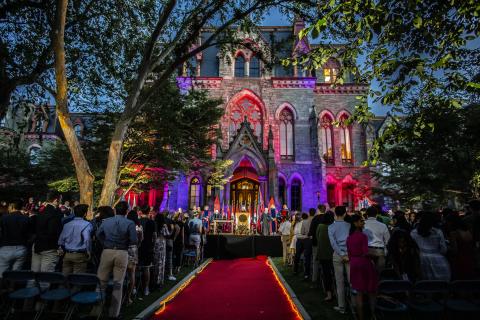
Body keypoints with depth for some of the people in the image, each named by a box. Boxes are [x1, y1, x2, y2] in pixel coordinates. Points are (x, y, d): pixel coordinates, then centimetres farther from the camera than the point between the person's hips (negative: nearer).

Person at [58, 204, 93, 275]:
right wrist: (88, 252, -11)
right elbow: (87, 239, -23)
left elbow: (61, 239, 11)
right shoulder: (87, 224, -12)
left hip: (67, 255, 6)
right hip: (79, 256, -5)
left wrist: (61, 249, 22)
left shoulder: (67, 224, 7)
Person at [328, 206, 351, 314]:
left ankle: (341, 306, 15)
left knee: (340, 282, 7)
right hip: (349, 254, 1)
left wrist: (342, 254, -11)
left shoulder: (331, 227, -1)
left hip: (338, 254, -1)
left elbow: (333, 243, -11)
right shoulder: (349, 225, 2)